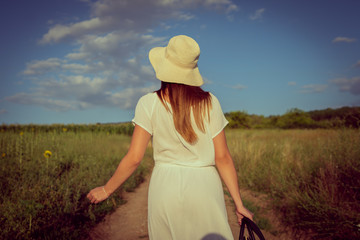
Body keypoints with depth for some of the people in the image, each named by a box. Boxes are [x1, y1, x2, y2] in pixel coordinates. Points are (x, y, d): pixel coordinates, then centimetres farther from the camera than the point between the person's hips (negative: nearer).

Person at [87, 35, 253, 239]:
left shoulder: (149, 104, -6)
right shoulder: (210, 103, -3)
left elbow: (134, 158, -7)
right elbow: (223, 157, -4)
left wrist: (107, 190, 8)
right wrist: (239, 203, 4)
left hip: (166, 186, 0)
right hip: (205, 186, 0)